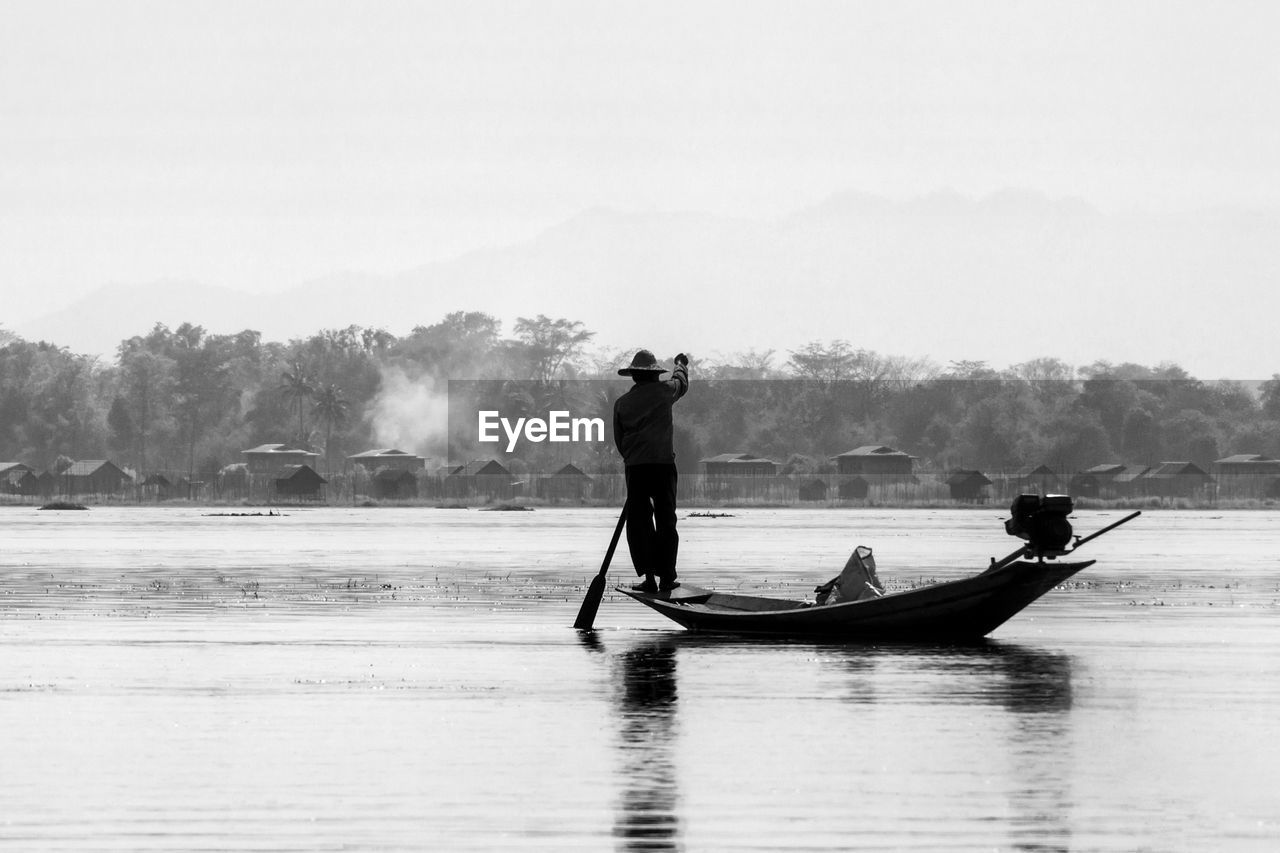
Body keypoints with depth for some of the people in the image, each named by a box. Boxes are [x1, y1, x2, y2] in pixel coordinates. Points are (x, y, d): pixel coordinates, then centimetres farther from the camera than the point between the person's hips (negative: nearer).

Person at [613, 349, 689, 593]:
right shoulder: (664, 390, 4)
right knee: (666, 520, 5)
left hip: (635, 466, 1)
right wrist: (681, 364, 49)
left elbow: (619, 441, 12)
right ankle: (666, 577, 2)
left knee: (639, 521, 3)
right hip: (663, 463, -1)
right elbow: (681, 382, 28)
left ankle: (649, 577, -5)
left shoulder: (622, 403, 8)